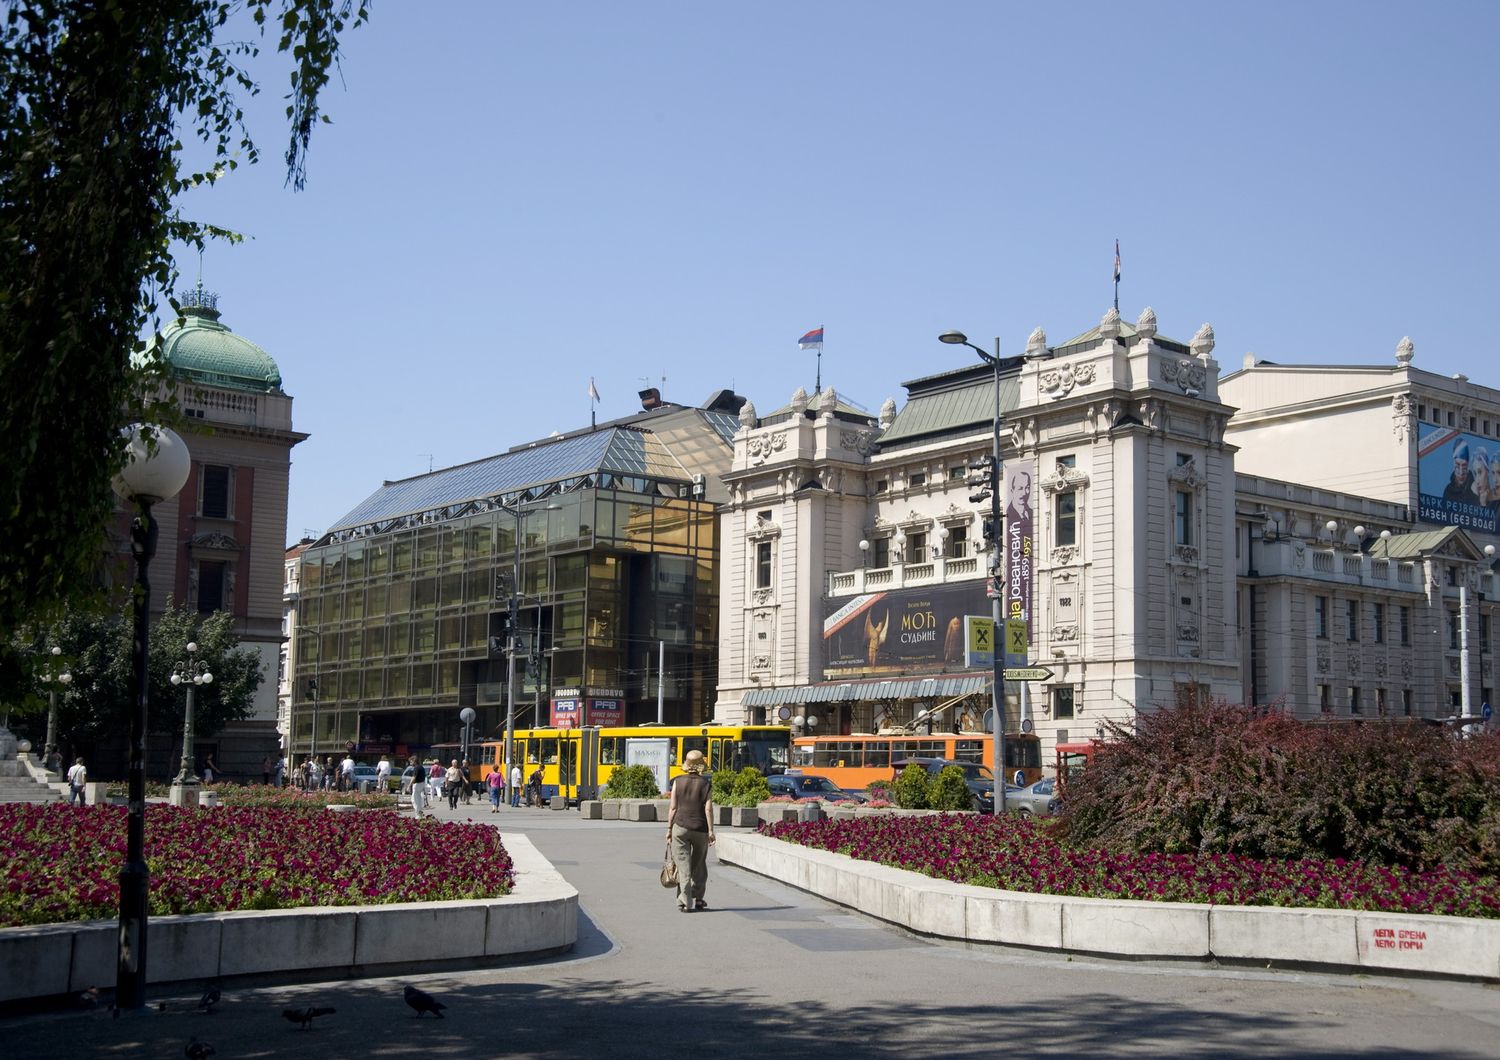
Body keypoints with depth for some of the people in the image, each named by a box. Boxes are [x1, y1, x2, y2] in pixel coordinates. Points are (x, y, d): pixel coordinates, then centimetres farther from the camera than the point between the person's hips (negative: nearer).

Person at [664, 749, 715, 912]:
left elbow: (673, 807, -1)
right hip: (700, 829, 0)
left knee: (683, 866, 0)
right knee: (699, 865, 16)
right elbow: (708, 809, -7)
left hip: (680, 827, 0)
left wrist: (669, 828, 5)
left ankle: (685, 902, -5)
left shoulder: (678, 781, 0)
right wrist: (710, 831, -5)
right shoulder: (706, 784, -2)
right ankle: (697, 899, 23)